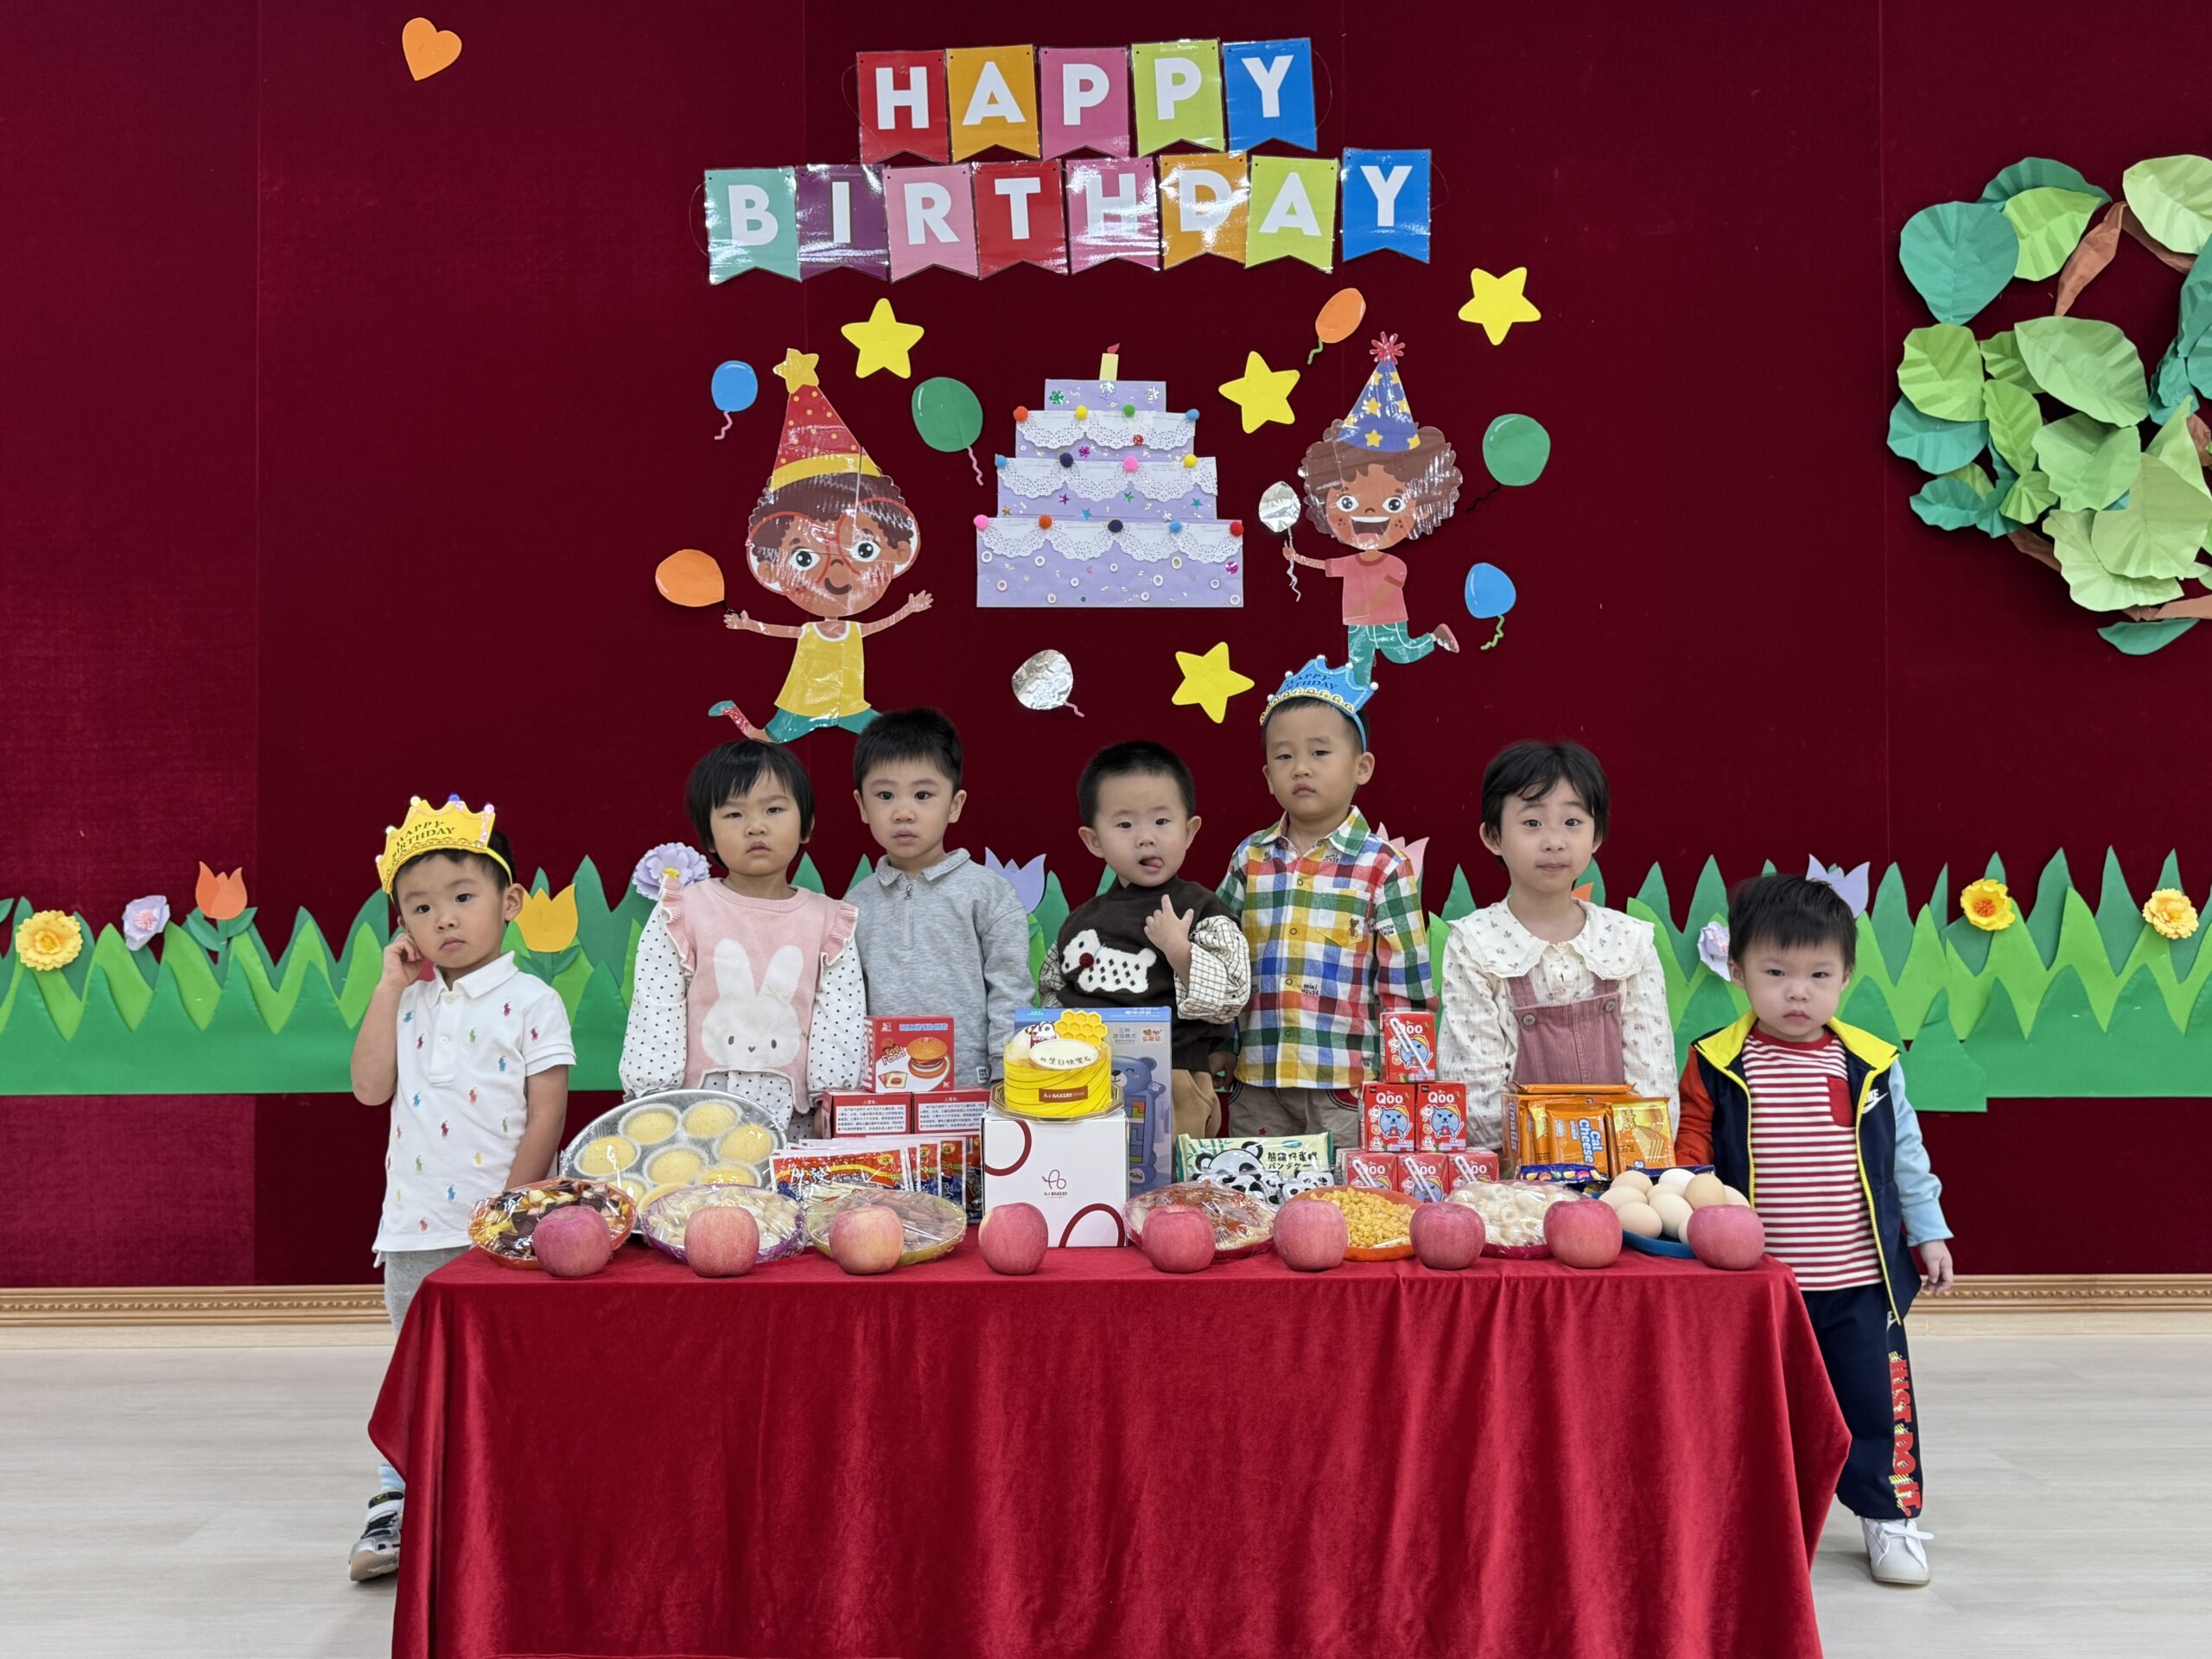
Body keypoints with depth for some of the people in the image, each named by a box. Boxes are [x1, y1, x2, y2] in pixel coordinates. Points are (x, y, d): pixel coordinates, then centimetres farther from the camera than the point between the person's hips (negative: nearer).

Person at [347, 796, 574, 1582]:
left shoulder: (531, 1003, -7)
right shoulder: (408, 1003, 9)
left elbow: (546, 1117, -9)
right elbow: (370, 1087, -2)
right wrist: (389, 986, -2)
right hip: (415, 1225, 5)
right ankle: (398, 1505, 21)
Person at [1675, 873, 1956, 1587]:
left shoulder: (1871, 1066, 0)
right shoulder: (1715, 1066, -6)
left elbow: (1906, 1155, 9)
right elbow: (1691, 1157, -1)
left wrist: (1928, 1233, 10)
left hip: (1860, 1279, 1)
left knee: (1876, 1400, 7)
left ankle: (1890, 1512, 26)